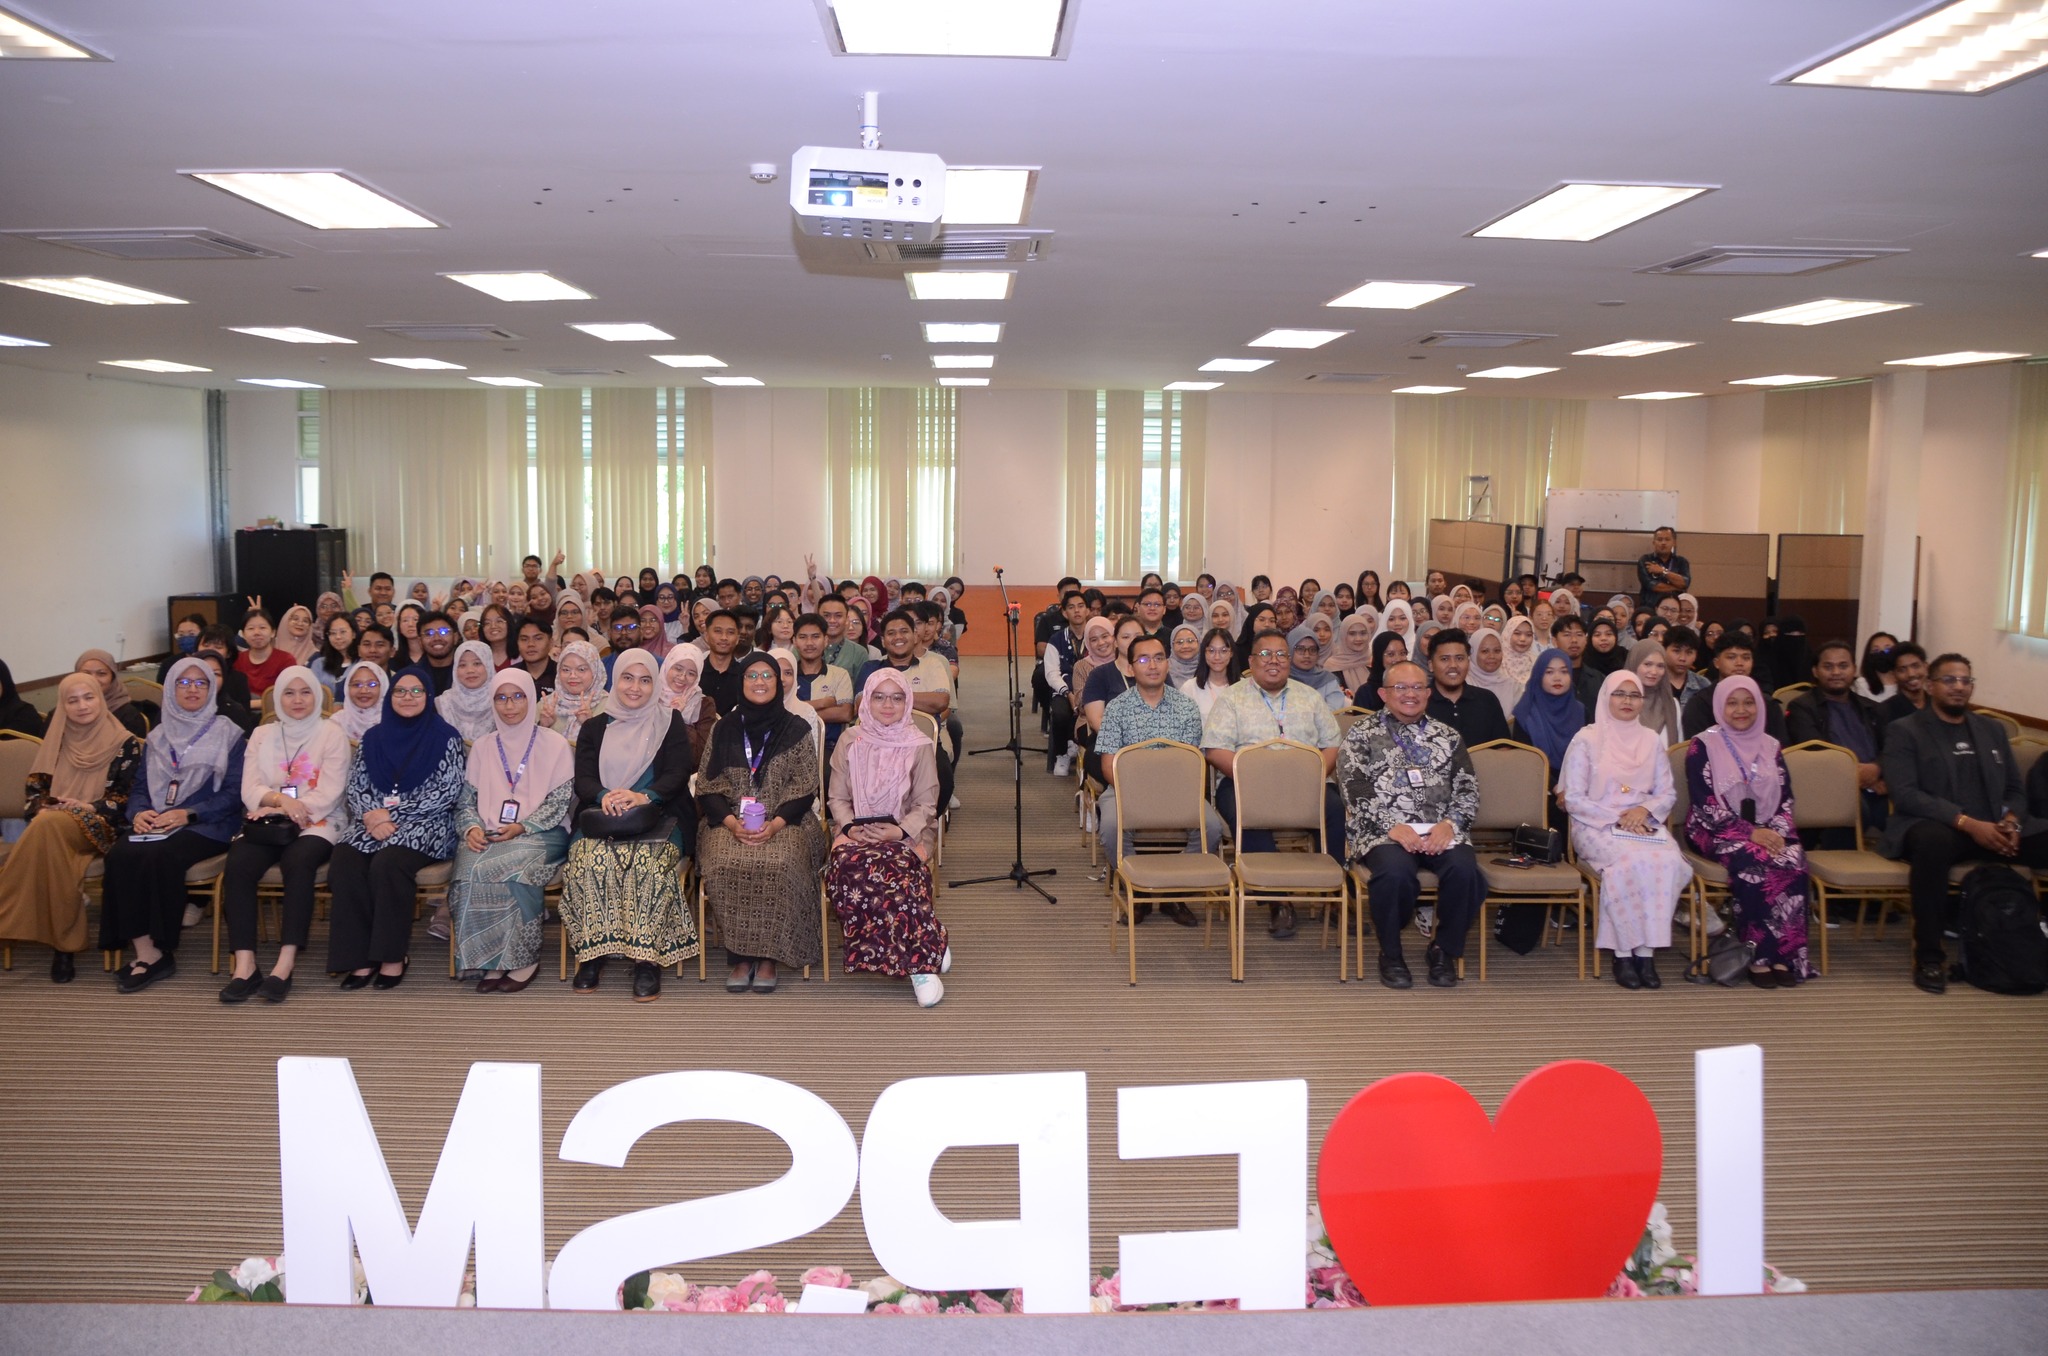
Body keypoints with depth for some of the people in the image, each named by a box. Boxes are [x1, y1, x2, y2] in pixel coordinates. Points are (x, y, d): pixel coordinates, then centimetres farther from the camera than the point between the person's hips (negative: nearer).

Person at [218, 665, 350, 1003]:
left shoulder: (332, 733, 7)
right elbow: (250, 790, 6)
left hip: (317, 824, -3)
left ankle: (285, 964, -38)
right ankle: (244, 966, -32)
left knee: (298, 861, -36)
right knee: (238, 863, -29)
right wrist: (281, 800, -16)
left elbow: (330, 794, -4)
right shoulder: (262, 735, 18)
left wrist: (286, 809, -14)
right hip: (267, 824, 3)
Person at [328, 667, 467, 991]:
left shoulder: (445, 737, 3)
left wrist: (391, 813, -11)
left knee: (388, 863, -33)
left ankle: (394, 955, -20)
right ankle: (359, 957, -21)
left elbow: (445, 793, -6)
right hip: (375, 821, 4)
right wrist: (371, 815, -11)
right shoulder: (374, 736, 17)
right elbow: (356, 786, 11)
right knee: (343, 862, -26)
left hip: (425, 825, -4)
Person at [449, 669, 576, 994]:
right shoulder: (483, 748, 17)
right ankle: (491, 962, -22)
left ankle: (525, 959, -20)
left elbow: (560, 801, -1)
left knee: (511, 868, -35)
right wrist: (472, 828, -8)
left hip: (540, 834, -3)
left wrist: (522, 827, -15)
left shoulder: (555, 745, 6)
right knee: (471, 869, -31)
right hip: (488, 837, 3)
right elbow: (466, 799, 14)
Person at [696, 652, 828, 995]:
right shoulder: (723, 731, 12)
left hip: (784, 822, -1)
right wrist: (732, 822, -11)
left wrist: (774, 824, -14)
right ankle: (741, 957, -18)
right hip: (731, 822, 1)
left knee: (779, 865, -33)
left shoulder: (795, 731, 7)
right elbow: (708, 787, 7)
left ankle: (768, 957, -19)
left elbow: (805, 788, 1)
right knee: (726, 865, -31)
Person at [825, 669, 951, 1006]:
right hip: (857, 832, 2)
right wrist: (850, 827, -10)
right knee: (846, 865, -35)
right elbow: (838, 798, 10)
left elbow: (926, 805, 2)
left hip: (905, 835, -2)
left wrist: (900, 831, -17)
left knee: (894, 873, -38)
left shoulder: (919, 746, 5)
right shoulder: (850, 744, 11)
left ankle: (923, 958, -25)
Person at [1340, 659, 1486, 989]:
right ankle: (1390, 955, -9)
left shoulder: (1447, 735, 21)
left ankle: (1444, 950, -4)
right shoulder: (1362, 735, 11)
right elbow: (1355, 791, -1)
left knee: (1464, 868, -30)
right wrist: (1393, 827, -14)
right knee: (1395, 871, -35)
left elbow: (1468, 789, 13)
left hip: (1440, 831, 3)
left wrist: (1450, 823, -7)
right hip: (1382, 832, -3)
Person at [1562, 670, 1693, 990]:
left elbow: (1668, 793, 14)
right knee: (1631, 860, -35)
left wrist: (1644, 810, -7)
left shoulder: (1651, 740, 16)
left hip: (1644, 826, 4)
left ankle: (1646, 950, -24)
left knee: (1668, 861, -30)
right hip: (1597, 827, -4)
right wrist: (1616, 818, -13)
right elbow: (1574, 799, -3)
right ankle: (1623, 953, -25)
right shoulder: (1586, 740, 3)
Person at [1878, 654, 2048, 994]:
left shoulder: (1992, 730, 22)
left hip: (1993, 830, 5)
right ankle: (1929, 957, -30)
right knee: (1933, 841, -40)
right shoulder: (1903, 731, 4)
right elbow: (1904, 794, -8)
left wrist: (2011, 821, -5)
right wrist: (1966, 822, -20)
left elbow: (2015, 790, 19)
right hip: (1937, 827, -5)